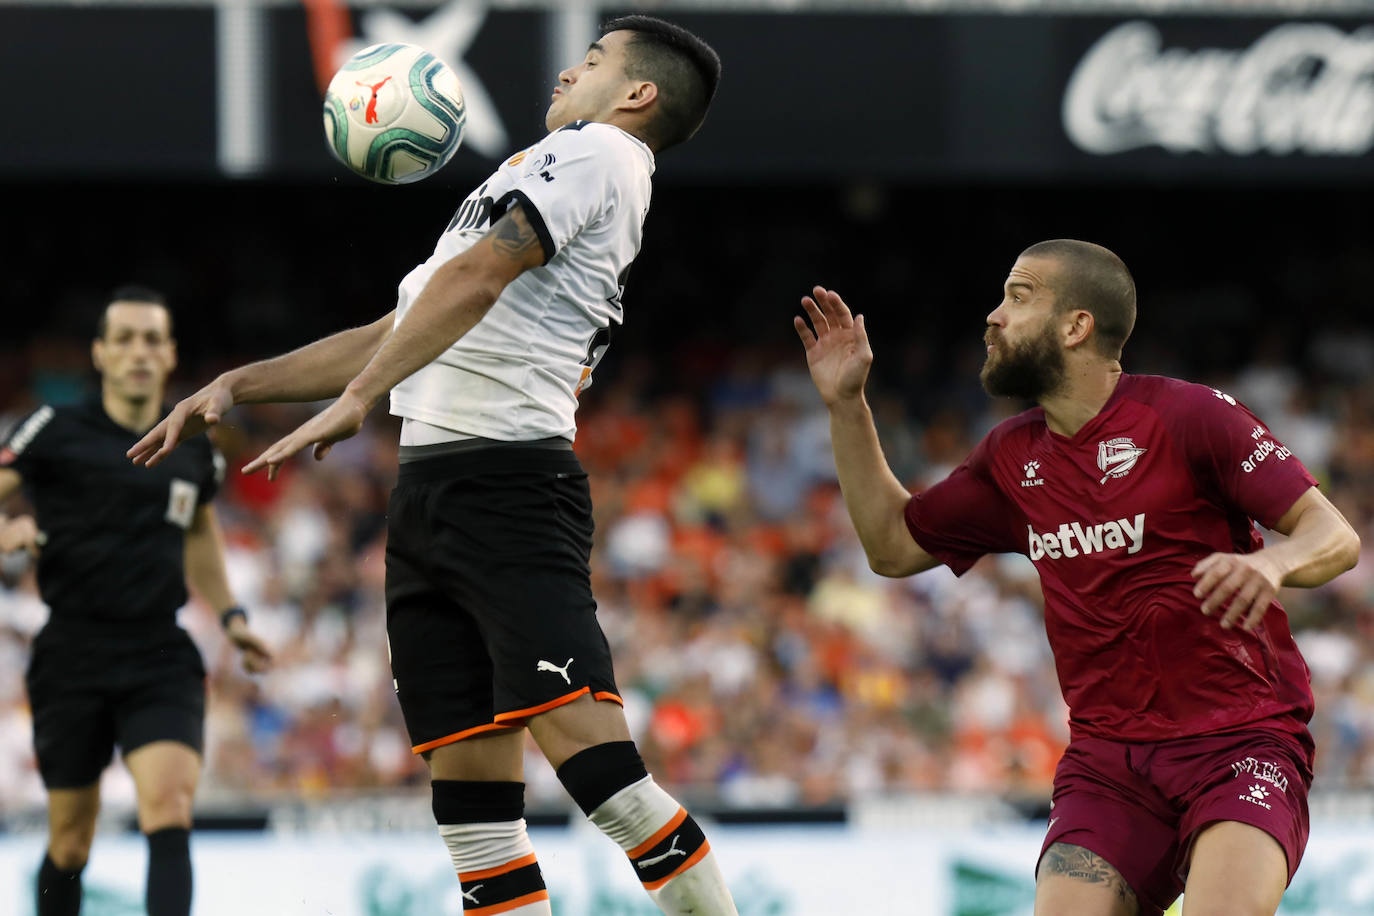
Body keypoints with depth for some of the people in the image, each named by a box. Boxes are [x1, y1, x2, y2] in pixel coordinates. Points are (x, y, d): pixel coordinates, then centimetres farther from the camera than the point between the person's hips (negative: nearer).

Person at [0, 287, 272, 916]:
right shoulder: (57, 433, -1)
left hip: (160, 657, 1)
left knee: (169, 807, -21)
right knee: (70, 844, 5)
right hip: (72, 657, -1)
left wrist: (230, 616, 22)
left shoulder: (194, 449, 11)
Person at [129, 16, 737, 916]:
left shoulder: (597, 150, 0)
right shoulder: (546, 178, 29)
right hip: (429, 491, 10)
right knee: (471, 802, 1)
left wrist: (357, 398, -22)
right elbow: (396, 333, 34)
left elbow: (475, 277, -15)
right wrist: (236, 385, 31)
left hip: (508, 479, -10)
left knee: (589, 755, -21)